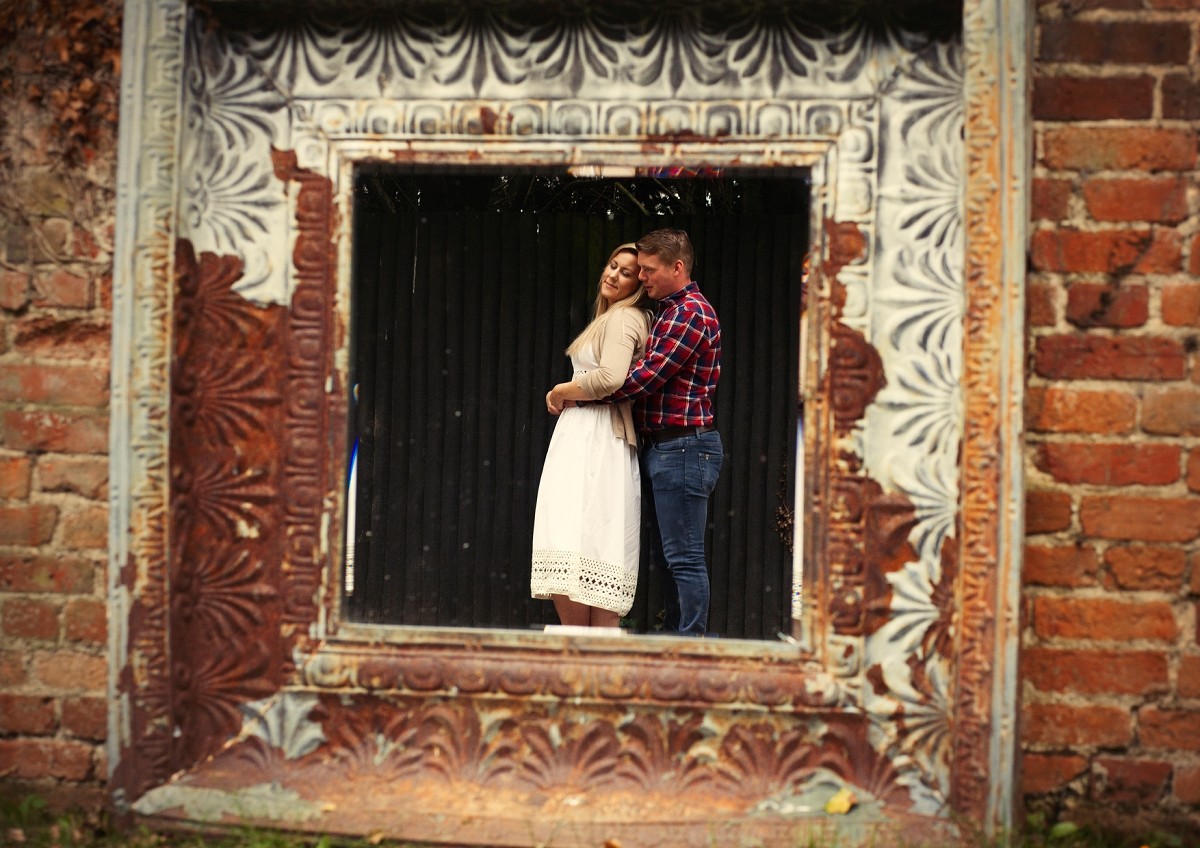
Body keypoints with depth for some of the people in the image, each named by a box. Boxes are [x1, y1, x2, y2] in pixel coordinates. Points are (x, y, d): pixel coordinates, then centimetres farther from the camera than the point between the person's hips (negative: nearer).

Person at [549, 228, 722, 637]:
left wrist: (573, 392, -11)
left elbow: (645, 377, -19)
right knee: (668, 555, 12)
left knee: (684, 556, -9)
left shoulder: (691, 312, -13)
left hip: (683, 446, -11)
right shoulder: (670, 311, 20)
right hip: (663, 446, 11)